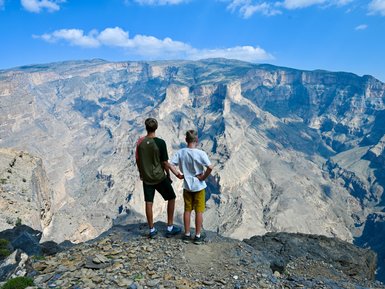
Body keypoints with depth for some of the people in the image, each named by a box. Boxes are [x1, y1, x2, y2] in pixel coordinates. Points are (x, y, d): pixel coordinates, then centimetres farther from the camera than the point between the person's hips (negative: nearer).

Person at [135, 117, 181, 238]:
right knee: (171, 198, 12)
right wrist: (168, 175, 2)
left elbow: (137, 159, 4)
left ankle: (152, 230, 22)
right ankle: (170, 228, 16)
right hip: (159, 177, -4)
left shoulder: (140, 141, -4)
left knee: (149, 203, 12)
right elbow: (165, 162, -13)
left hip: (146, 177, 4)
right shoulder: (160, 142, -17)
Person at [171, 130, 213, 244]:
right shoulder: (201, 153, -19)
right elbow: (210, 167, -27)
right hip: (199, 186, -3)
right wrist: (203, 177, -13)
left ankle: (187, 234, 26)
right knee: (199, 211, 9)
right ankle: (198, 236, 19)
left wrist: (178, 175, -2)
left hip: (187, 186, 3)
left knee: (187, 210, 16)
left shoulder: (180, 152, -8)